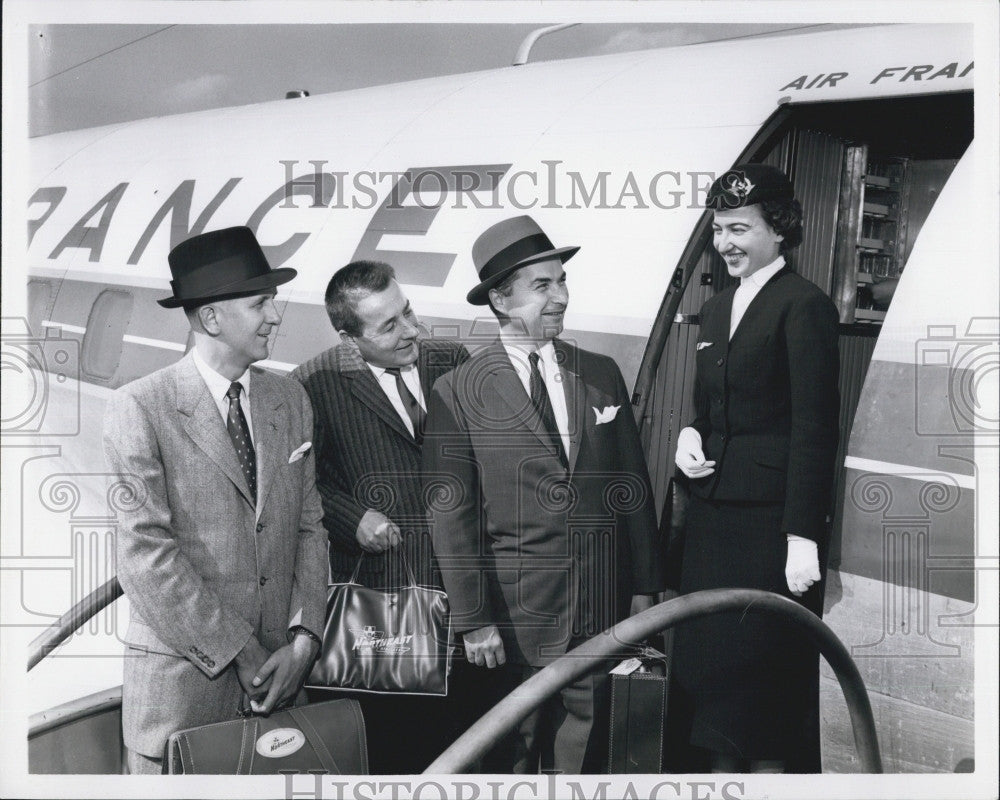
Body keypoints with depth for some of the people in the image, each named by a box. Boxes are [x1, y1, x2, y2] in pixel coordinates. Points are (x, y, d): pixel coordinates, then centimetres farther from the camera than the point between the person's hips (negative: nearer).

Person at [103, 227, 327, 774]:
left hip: (281, 669, 4)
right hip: (182, 678, -4)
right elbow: (145, 554, -14)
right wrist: (239, 656, -13)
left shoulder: (290, 400, 7)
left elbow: (309, 527, 8)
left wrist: (303, 638, -4)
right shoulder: (139, 409, -9)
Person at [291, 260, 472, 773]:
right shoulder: (317, 384, -8)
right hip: (378, 586, -3)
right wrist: (352, 517, -12)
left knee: (452, 725, 11)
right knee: (388, 738, 6)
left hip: (459, 581, 3)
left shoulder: (451, 361, 3)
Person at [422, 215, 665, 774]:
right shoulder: (458, 393, -7)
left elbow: (634, 482, 8)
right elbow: (451, 514, -8)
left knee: (584, 742, 14)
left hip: (601, 602, 3)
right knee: (514, 747, 12)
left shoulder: (602, 374, 5)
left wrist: (645, 585, 7)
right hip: (516, 610, -3)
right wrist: (473, 619, -10)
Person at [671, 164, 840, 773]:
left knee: (765, 670, 3)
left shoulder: (804, 305, -9)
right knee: (709, 662, 12)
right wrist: (691, 434, 1)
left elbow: (814, 427, -14)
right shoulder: (716, 309, 16)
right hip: (714, 514, 8)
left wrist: (804, 536, -18)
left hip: (771, 521, -7)